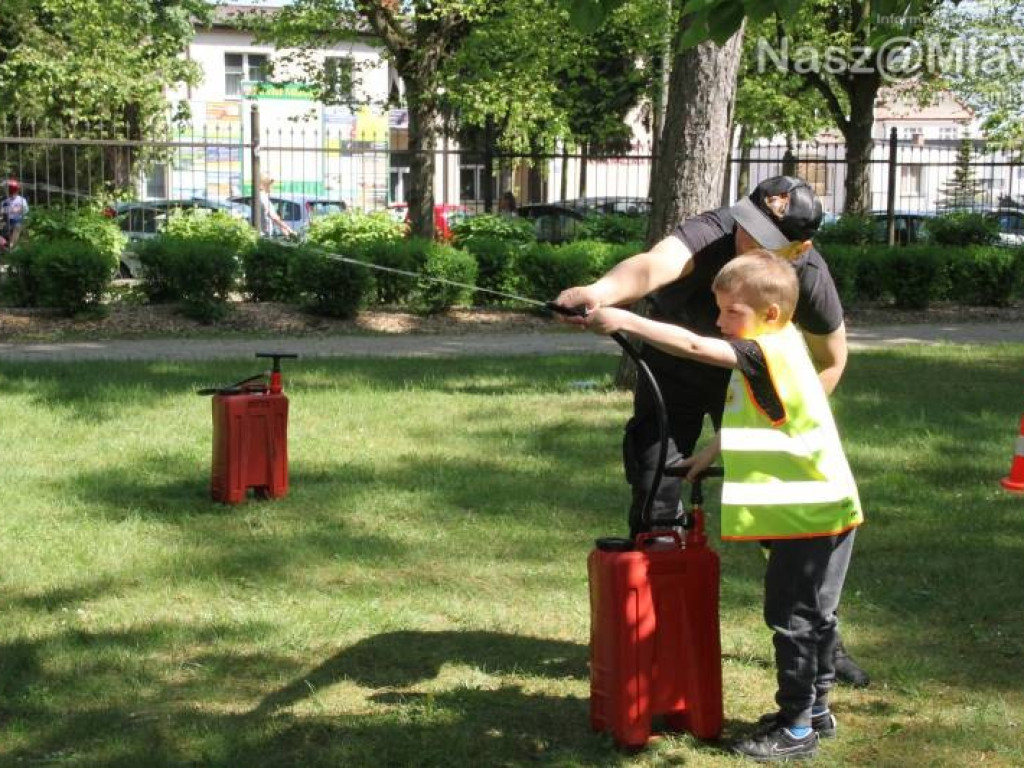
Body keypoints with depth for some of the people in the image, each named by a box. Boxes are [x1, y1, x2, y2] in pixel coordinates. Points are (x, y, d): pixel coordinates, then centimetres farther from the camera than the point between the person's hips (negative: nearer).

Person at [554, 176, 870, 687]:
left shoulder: (810, 279, -25)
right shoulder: (710, 233, -36)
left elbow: (831, 359, -5)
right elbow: (651, 266, -58)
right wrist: (600, 291, -78)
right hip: (674, 370, -1)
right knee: (655, 494, -6)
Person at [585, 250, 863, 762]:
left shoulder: (772, 351, -20)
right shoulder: (771, 352, 11)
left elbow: (694, 347, -30)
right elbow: (749, 423, 26)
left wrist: (626, 322, -29)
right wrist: (712, 452, 20)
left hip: (813, 514, -10)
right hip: (812, 511, 10)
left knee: (793, 618, -2)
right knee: (809, 616, 19)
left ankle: (797, 729, 7)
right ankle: (813, 709, 32)